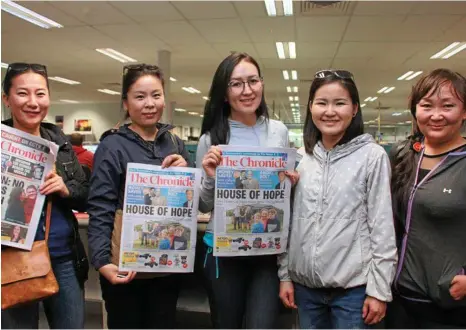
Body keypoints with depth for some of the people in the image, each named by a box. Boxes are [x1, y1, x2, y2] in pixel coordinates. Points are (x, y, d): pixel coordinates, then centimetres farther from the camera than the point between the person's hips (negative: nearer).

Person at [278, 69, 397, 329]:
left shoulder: (372, 156, -8)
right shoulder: (303, 159, 4)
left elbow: (382, 226, -8)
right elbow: (291, 221, 8)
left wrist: (379, 288, -9)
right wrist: (285, 274, 7)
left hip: (352, 287, -4)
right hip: (306, 284, 4)